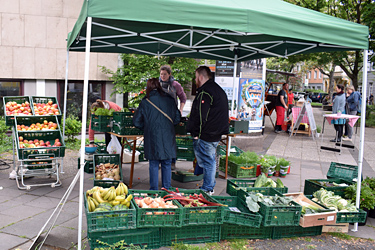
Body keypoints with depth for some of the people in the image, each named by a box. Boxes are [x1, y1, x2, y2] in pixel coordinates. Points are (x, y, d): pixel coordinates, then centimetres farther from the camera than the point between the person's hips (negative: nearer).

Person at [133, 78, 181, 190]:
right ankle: (166, 189, 18)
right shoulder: (170, 100, 1)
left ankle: (154, 190, 13)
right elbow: (177, 118, 8)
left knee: (153, 165, 8)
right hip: (168, 139, 2)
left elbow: (136, 121, 0)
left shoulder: (145, 102, -4)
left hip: (152, 139, -2)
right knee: (167, 165, 12)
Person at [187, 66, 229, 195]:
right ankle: (210, 187, 28)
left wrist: (196, 134, -14)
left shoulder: (205, 93, -18)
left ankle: (207, 189, 10)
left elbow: (200, 116, -21)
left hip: (205, 136, -10)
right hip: (216, 134, 10)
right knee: (211, 160, 18)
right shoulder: (219, 90, 15)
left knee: (206, 161, 0)